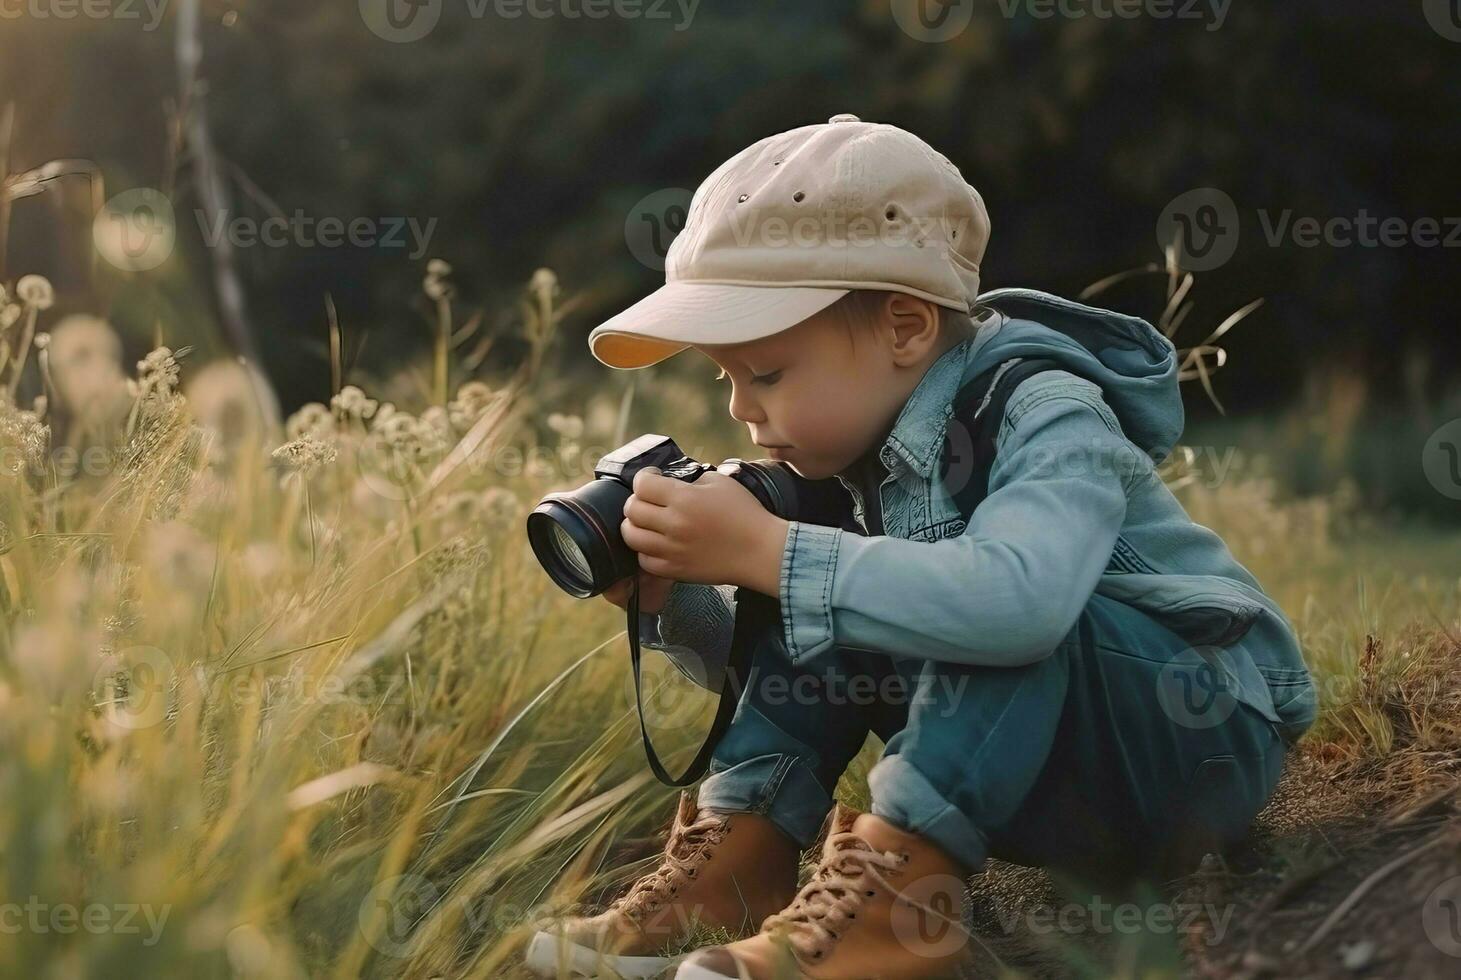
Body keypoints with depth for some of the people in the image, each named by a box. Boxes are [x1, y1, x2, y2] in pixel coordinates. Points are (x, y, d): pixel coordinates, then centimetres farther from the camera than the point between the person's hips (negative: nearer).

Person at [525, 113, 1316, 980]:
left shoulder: (1045, 420, -25)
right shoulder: (865, 452, -2)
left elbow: (1014, 597, -48)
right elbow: (773, 664, 7)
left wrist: (766, 550, -42)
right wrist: (671, 600, -13)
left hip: (1200, 745, -8)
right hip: (1043, 769, 8)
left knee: (1015, 619, -34)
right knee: (832, 601, -3)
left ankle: (893, 892, -30)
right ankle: (737, 855, -10)